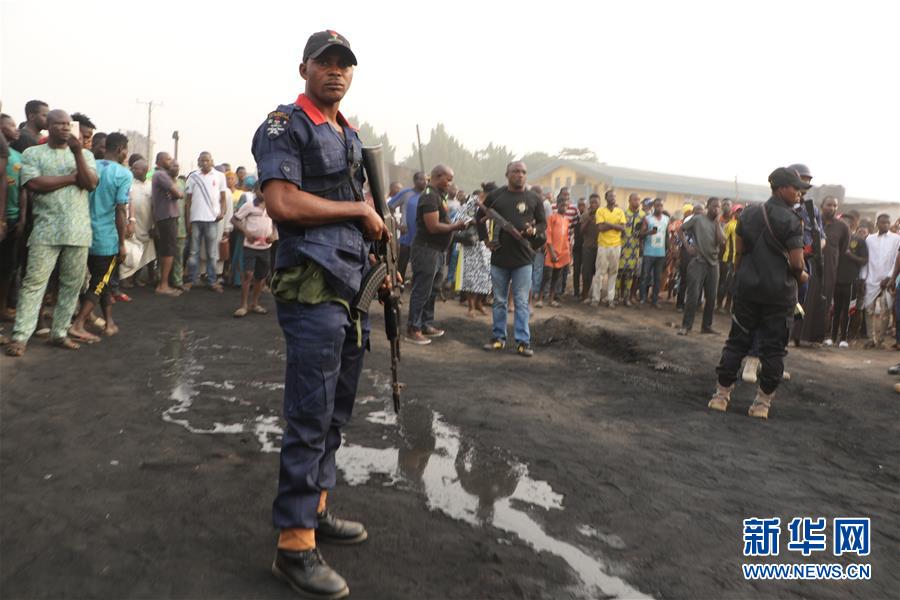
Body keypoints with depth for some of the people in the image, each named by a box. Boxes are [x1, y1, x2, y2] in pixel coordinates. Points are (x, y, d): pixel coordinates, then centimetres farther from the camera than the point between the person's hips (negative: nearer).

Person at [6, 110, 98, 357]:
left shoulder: (85, 154, 13)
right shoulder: (33, 153, 6)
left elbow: (91, 184, -2)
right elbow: (33, 183, -10)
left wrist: (78, 153, -10)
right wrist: (71, 178, -5)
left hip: (78, 230, 3)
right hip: (46, 229, -3)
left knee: (72, 283, 5)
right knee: (34, 282, -4)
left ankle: (59, 333, 15)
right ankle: (20, 336, -1)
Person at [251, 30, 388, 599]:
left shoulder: (351, 135, 20)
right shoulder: (285, 126, -5)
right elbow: (283, 203, -19)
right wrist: (361, 210, -10)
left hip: (354, 288, 9)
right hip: (313, 288, -9)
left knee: (336, 411, 15)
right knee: (311, 416, -5)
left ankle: (316, 509, 30)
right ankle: (295, 544, 6)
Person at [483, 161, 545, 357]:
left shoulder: (534, 199, 2)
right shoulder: (495, 196, 3)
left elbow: (543, 223, 10)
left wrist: (534, 230, -11)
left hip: (523, 259, -1)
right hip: (499, 257, 1)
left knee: (522, 302, 1)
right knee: (499, 301, 10)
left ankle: (523, 341, 8)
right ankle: (498, 337, 21)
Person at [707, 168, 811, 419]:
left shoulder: (748, 213, 4)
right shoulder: (791, 220, -11)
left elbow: (739, 250, 7)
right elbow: (796, 262, -13)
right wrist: (801, 275, 7)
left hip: (747, 288, 4)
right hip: (779, 292, -4)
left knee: (737, 342, 11)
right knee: (773, 349, 6)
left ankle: (721, 395, 13)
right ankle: (762, 402, 10)